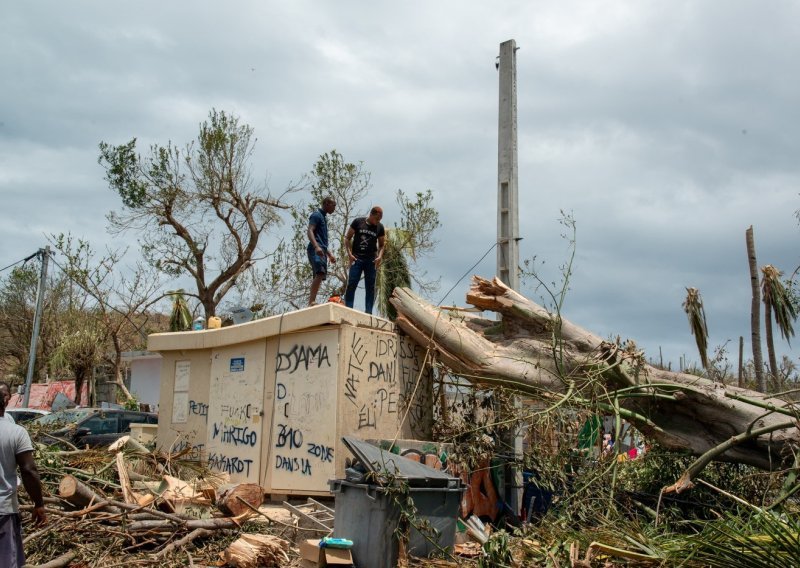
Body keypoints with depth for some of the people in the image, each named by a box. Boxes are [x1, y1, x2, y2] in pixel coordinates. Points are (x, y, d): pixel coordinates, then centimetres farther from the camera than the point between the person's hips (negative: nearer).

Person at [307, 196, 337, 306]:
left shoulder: (324, 217, 27)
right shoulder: (316, 215, -1)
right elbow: (310, 231, -16)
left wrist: (329, 254, 30)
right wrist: (316, 247, -31)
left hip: (321, 251, 10)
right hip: (316, 250, -10)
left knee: (319, 276, 4)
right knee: (320, 273, -25)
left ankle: (312, 301, 3)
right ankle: (312, 301, -32)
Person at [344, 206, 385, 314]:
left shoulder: (380, 227, 5)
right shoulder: (358, 222, -2)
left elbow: (381, 245, 14)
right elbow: (347, 238, 3)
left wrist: (379, 256, -4)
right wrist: (349, 253, -7)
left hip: (371, 260, 2)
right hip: (356, 258, -2)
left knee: (370, 287, 2)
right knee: (351, 285, -10)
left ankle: (368, 312, 5)